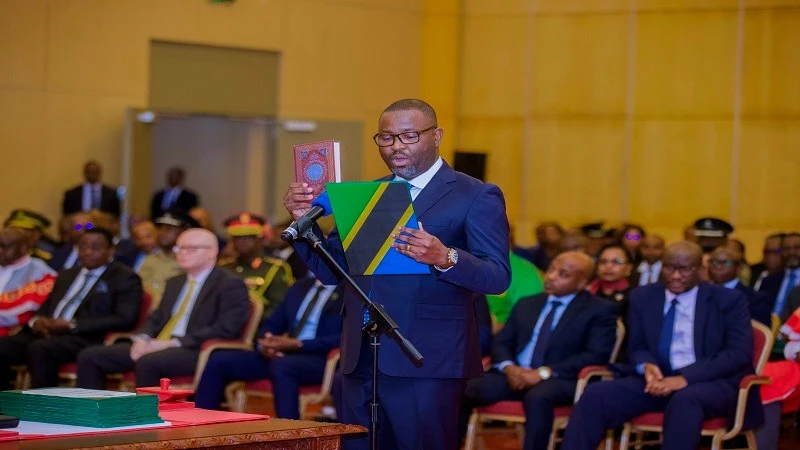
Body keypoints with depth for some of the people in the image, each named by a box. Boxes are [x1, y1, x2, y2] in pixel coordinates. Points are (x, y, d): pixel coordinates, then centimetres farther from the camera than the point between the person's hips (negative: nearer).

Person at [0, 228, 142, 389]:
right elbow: (46, 308, 30)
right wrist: (36, 321, 2)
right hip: (46, 335, 7)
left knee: (39, 348, -35)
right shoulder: (66, 276, 28)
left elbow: (124, 320, -8)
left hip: (86, 338, -7)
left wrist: (71, 325, -13)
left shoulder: (124, 277, 5)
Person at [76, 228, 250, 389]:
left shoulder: (231, 285, -2)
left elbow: (225, 330, -13)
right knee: (89, 357, -5)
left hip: (195, 351, -8)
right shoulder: (175, 283, 25)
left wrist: (172, 343, -18)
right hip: (156, 346, 8)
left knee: (148, 362, -38)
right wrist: (142, 339, 0)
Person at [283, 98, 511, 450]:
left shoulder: (476, 197, -2)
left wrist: (445, 258, -31)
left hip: (426, 365, -6)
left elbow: (498, 277, -12)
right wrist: (304, 219, -2)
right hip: (360, 362, 6)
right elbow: (330, 270, 15)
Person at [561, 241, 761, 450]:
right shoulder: (642, 297, 11)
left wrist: (687, 378, -22)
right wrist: (646, 366, -11)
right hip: (658, 379, 4)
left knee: (686, 400, -41)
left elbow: (740, 353, -10)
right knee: (595, 394, -21)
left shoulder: (729, 300, -1)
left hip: (713, 382, -4)